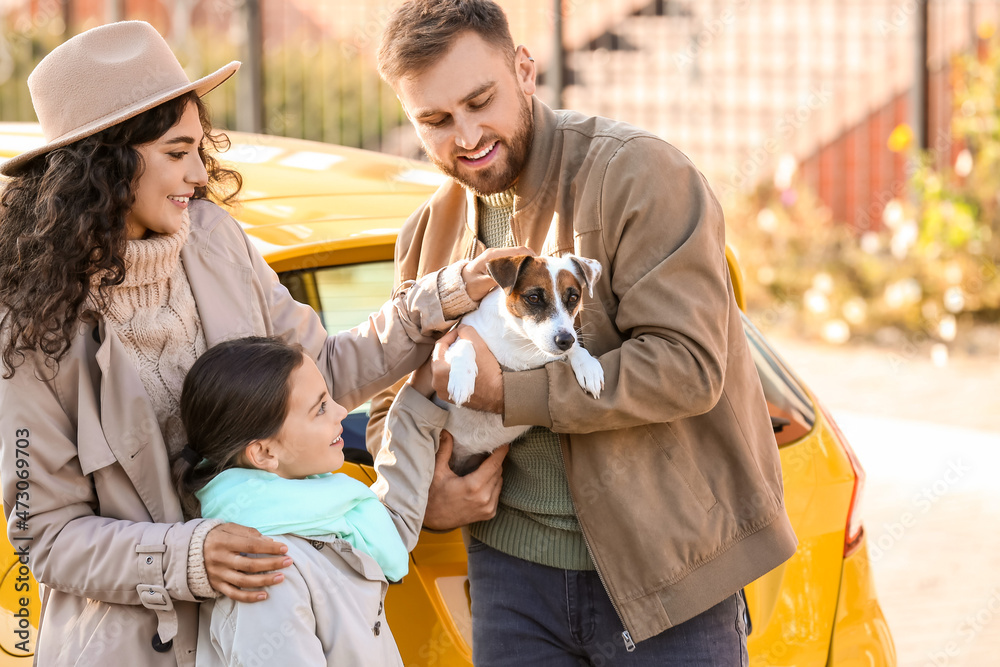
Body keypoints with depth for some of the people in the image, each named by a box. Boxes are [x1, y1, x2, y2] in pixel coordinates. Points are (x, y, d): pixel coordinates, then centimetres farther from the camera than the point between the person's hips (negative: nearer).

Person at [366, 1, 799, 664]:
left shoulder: (637, 174, -12)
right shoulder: (430, 235, 8)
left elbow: (687, 364, -21)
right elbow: (393, 405, 19)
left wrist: (507, 392, -21)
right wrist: (422, 493, -3)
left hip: (664, 570, -5)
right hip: (513, 567, 5)